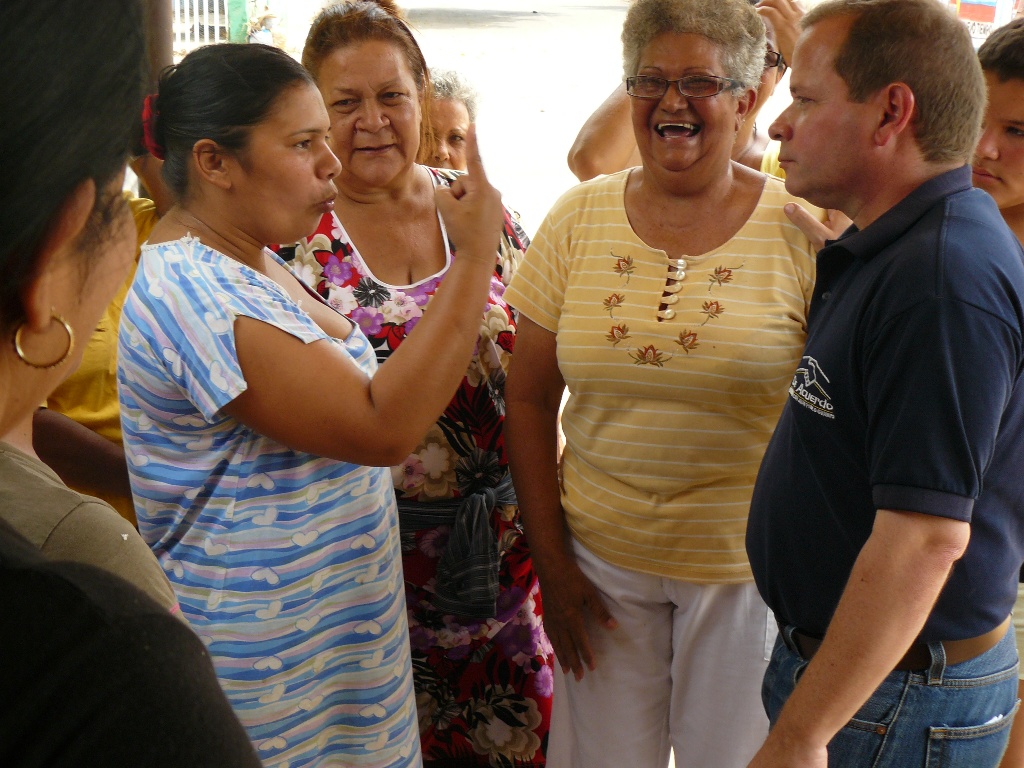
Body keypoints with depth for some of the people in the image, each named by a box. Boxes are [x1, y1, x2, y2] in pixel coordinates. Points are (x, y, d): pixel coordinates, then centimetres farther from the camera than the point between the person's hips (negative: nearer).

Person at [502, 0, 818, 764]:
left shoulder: (802, 232, -8)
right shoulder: (579, 219, -1)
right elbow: (529, 397, 3)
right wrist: (551, 561, 1)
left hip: (744, 562, -2)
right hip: (601, 558, 2)